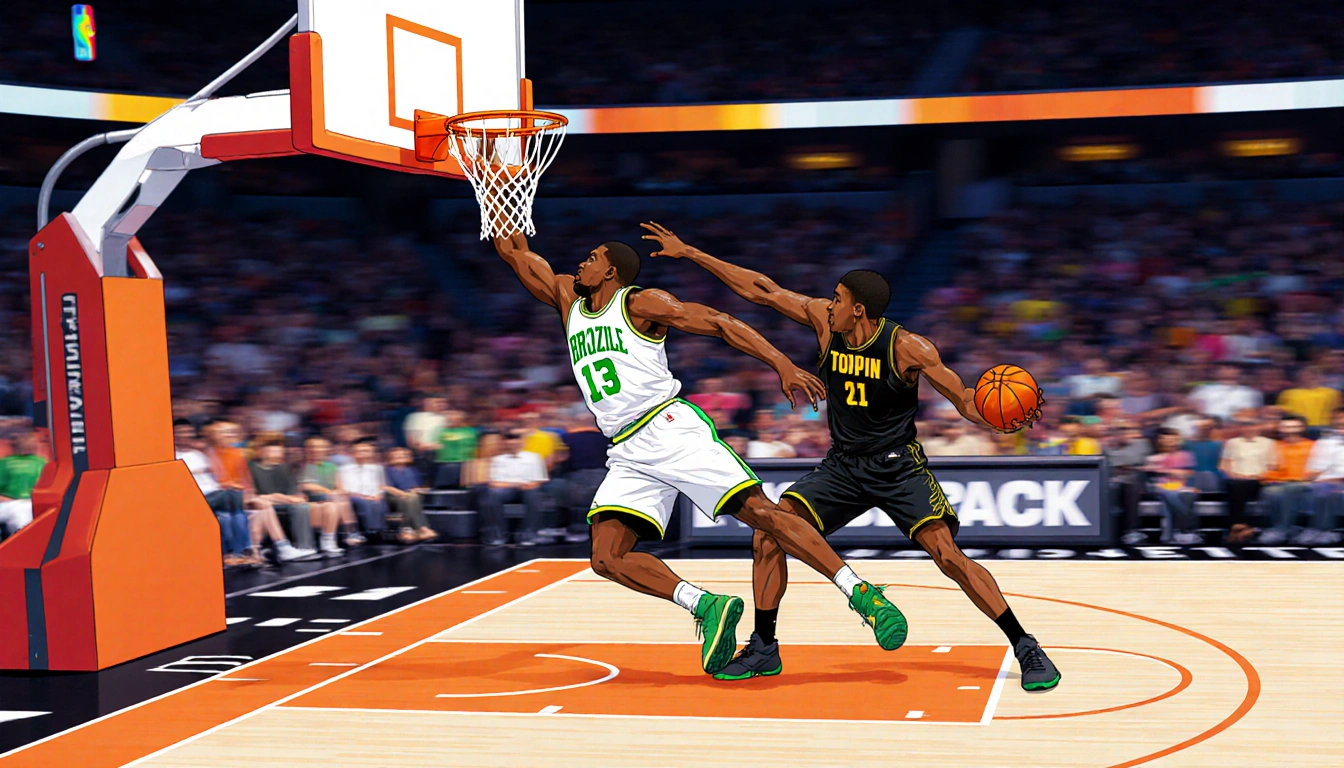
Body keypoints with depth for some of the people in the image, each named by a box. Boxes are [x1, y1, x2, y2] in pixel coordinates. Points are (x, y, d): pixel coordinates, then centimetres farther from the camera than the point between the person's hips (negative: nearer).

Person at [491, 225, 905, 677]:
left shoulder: (641, 303, 1)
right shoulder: (569, 299, 19)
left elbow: (721, 323, -5)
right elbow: (515, 251, 28)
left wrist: (783, 365, -13)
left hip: (670, 428, -6)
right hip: (627, 453, 7)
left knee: (760, 512, -15)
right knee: (607, 558, -12)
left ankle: (861, 593, -14)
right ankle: (707, 607, -10)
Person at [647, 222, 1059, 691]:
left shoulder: (907, 348, -18)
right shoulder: (824, 321, -6)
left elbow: (965, 400, -15)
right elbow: (759, 290, -1)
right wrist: (688, 252, 0)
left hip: (899, 467, -5)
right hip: (842, 467, 5)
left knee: (948, 554, -19)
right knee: (768, 535, -8)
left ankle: (1026, 648, -7)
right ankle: (764, 650, 6)